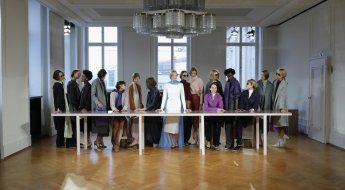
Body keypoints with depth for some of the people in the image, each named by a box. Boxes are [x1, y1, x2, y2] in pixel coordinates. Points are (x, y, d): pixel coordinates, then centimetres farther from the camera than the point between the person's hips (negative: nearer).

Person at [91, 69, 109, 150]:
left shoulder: (102, 82, 17)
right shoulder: (95, 82, -6)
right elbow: (92, 95, -11)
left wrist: (106, 103, 9)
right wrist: (98, 102, -23)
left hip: (104, 106, 7)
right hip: (98, 107, -7)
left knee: (103, 124, 5)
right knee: (100, 124, -9)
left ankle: (100, 141, 10)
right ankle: (97, 141, 1)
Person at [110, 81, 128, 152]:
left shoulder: (124, 94, 16)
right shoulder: (113, 93, 6)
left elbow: (126, 104, 6)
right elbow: (112, 103, -5)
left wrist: (124, 109, -15)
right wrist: (115, 109, -25)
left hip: (122, 112, 2)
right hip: (115, 112, -2)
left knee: (121, 126, -13)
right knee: (116, 126, -15)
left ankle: (117, 144, -15)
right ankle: (114, 143, -2)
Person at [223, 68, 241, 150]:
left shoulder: (235, 83, -6)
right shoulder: (227, 83, 13)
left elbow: (237, 95, -10)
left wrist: (236, 106, -14)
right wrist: (224, 104, 10)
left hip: (232, 104, -6)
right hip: (227, 105, 6)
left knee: (232, 124, -2)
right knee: (228, 124, 5)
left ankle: (230, 143, 5)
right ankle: (229, 143, 10)